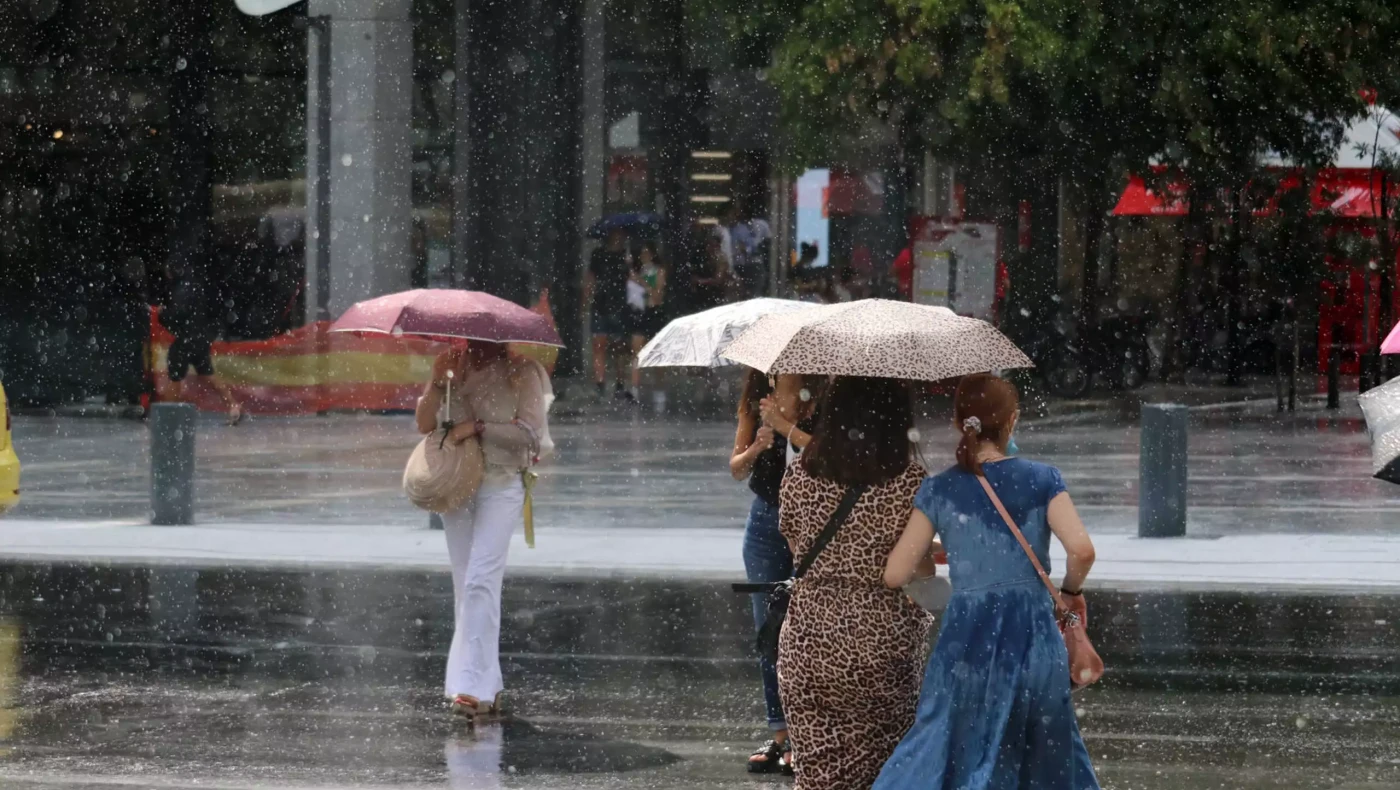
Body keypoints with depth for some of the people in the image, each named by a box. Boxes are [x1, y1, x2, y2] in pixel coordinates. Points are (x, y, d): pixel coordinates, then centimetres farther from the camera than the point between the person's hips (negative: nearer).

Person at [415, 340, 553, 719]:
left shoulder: (521, 372, -4)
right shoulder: (457, 368, 9)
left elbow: (529, 432, -11)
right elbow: (424, 424, 4)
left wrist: (477, 427, -18)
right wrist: (437, 382, -11)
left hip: (501, 485, -6)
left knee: (480, 582, -17)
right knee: (465, 585, 6)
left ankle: (474, 685, -22)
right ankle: (488, 687, 14)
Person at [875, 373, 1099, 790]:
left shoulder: (939, 490, 4)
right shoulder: (1041, 480, 0)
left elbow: (895, 574, 3)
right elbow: (1081, 549, -13)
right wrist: (1071, 590, 7)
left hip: (966, 639, 0)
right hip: (1033, 638, 0)